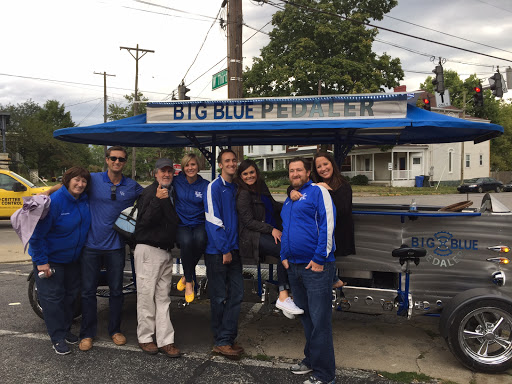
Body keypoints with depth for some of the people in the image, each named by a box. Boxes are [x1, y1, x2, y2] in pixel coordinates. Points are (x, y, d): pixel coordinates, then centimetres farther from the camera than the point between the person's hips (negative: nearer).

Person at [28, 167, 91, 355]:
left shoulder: (85, 201, -5)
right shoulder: (55, 201, -24)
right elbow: (37, 233, -21)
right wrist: (41, 261, -21)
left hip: (73, 258, 7)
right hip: (50, 259, -6)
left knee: (70, 295, 16)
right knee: (52, 297, 1)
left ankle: (66, 330, 33)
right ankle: (58, 338, 13)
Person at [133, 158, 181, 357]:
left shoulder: (172, 194, 14)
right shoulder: (149, 193, -8)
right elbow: (144, 221, -20)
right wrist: (157, 200, -29)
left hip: (166, 251, 7)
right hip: (148, 250, -7)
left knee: (163, 297, 7)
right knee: (147, 296, 1)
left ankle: (165, 341, 10)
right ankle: (145, 338, 15)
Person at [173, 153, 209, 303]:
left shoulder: (205, 185, 3)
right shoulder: (176, 182, 5)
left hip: (199, 223, 1)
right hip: (181, 224, 0)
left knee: (200, 239, -33)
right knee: (186, 241, -33)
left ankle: (186, 276, -9)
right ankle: (189, 281, -13)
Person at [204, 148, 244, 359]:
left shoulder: (235, 188, 13)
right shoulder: (214, 187, -8)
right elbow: (213, 219, -14)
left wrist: (233, 246, 11)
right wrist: (224, 250, -14)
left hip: (232, 249, 7)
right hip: (217, 250, -6)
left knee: (237, 293, 5)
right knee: (219, 297, 2)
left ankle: (226, 339, 15)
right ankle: (221, 341, 15)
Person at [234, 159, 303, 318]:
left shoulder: (261, 186, 15)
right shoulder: (243, 194, -6)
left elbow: (273, 205, 30)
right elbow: (248, 222, -11)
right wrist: (271, 230, -17)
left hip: (270, 232, 7)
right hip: (252, 237, -7)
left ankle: (283, 296, -25)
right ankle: (283, 297, -26)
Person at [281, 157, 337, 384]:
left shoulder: (317, 191, -5)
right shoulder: (288, 201, 19)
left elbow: (327, 225, -14)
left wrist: (319, 258, -17)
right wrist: (284, 256, 12)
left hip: (316, 266, -8)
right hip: (294, 267, 8)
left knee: (319, 320, -4)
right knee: (306, 318, 18)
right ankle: (311, 360, 32)